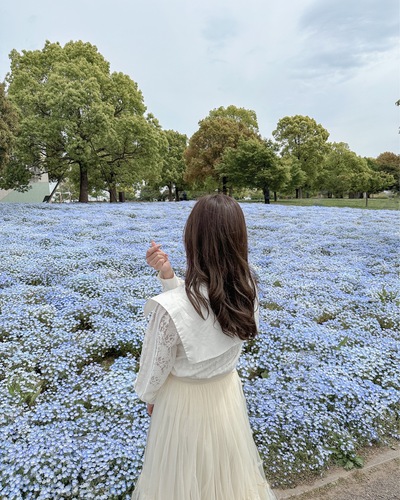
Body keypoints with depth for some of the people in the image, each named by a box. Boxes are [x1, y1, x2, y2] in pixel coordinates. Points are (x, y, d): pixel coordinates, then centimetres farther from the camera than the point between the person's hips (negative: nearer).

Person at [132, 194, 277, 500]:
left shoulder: (169, 307, -34)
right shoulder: (247, 291, -18)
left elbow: (156, 365, -18)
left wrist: (149, 396, 3)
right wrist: (168, 276, -15)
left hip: (183, 398, -4)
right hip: (227, 390, 5)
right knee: (227, 466, 32)